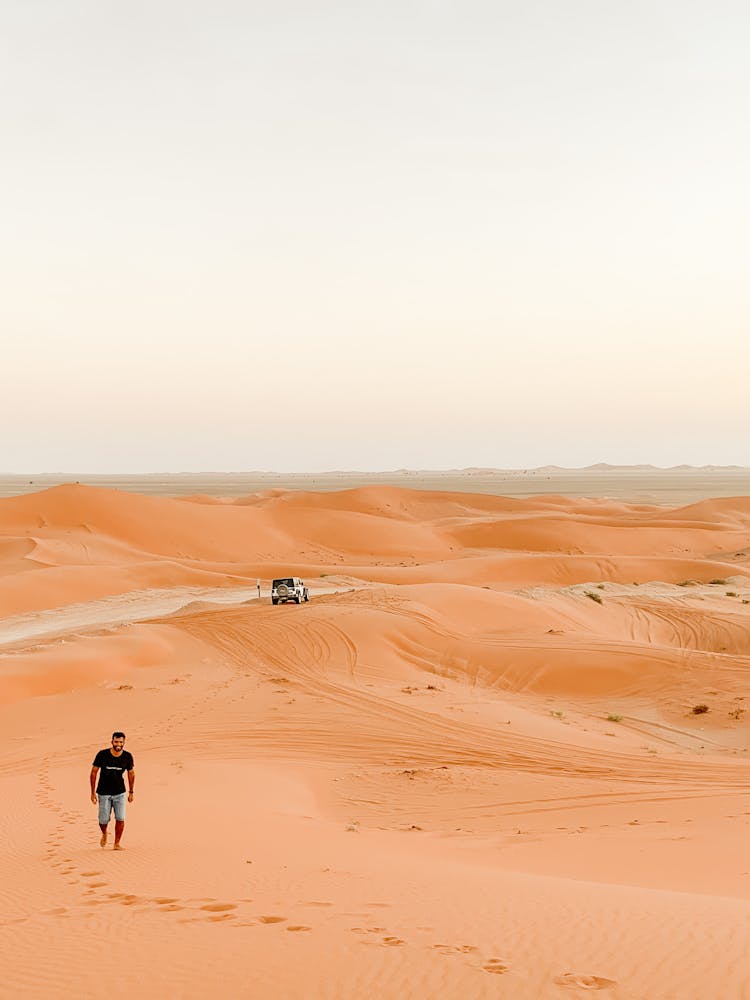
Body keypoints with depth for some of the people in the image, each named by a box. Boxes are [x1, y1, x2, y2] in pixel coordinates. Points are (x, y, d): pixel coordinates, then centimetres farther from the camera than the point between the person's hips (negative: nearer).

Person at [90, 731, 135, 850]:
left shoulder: (127, 757, -7)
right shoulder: (102, 755, -13)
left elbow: (131, 773, 8)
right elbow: (94, 772, -4)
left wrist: (131, 792, 11)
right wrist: (93, 792, -5)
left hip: (119, 792, 1)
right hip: (104, 793, -1)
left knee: (120, 819, -8)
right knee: (103, 820, 1)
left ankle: (117, 843, 7)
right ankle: (104, 834, 34)